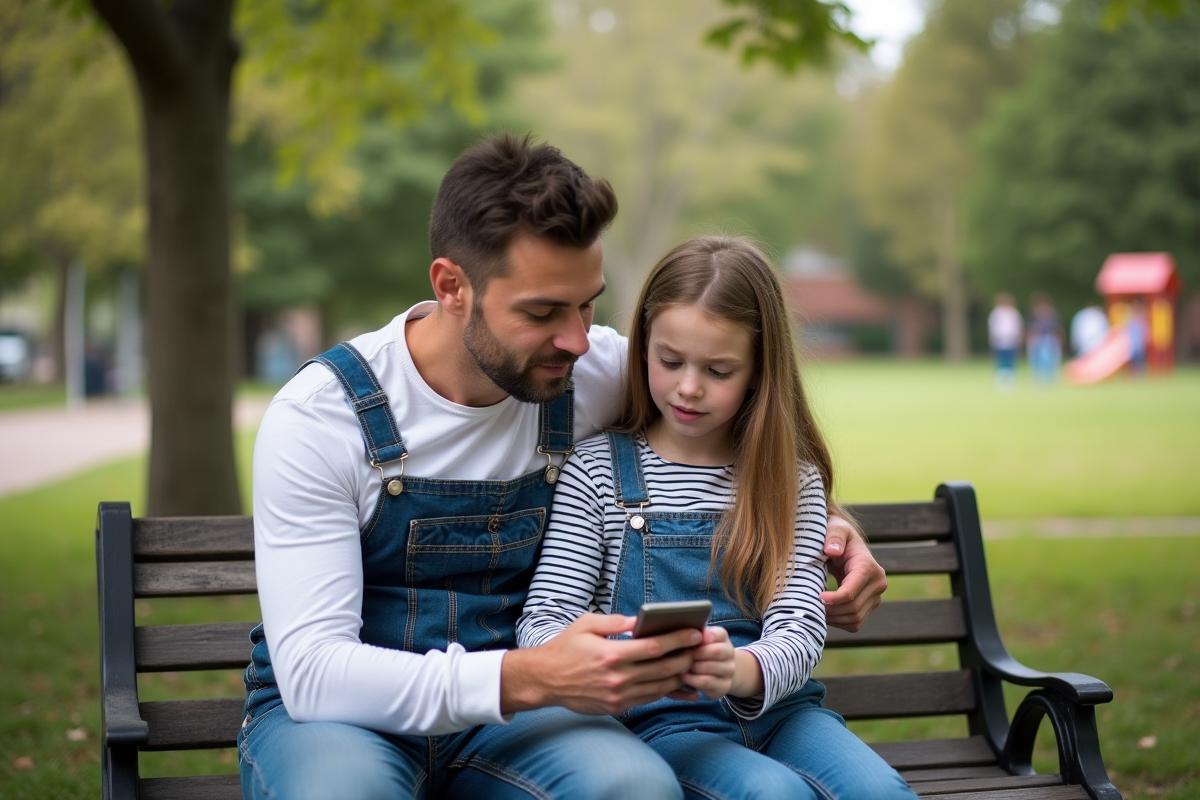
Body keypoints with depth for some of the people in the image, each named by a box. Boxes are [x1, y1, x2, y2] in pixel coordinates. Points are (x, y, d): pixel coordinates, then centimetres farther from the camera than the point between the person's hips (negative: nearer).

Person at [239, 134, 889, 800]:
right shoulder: (319, 417, -16)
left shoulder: (598, 373, -5)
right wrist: (528, 680, -35)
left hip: (504, 718, 3)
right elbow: (312, 671, -23)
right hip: (331, 711, -2)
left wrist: (830, 523, -3)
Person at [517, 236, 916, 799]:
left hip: (778, 708, 2)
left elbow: (799, 633, -4)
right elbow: (541, 622, -2)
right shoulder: (597, 470, 3)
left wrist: (740, 669, -29)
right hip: (662, 720, -2)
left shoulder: (794, 479, 8)